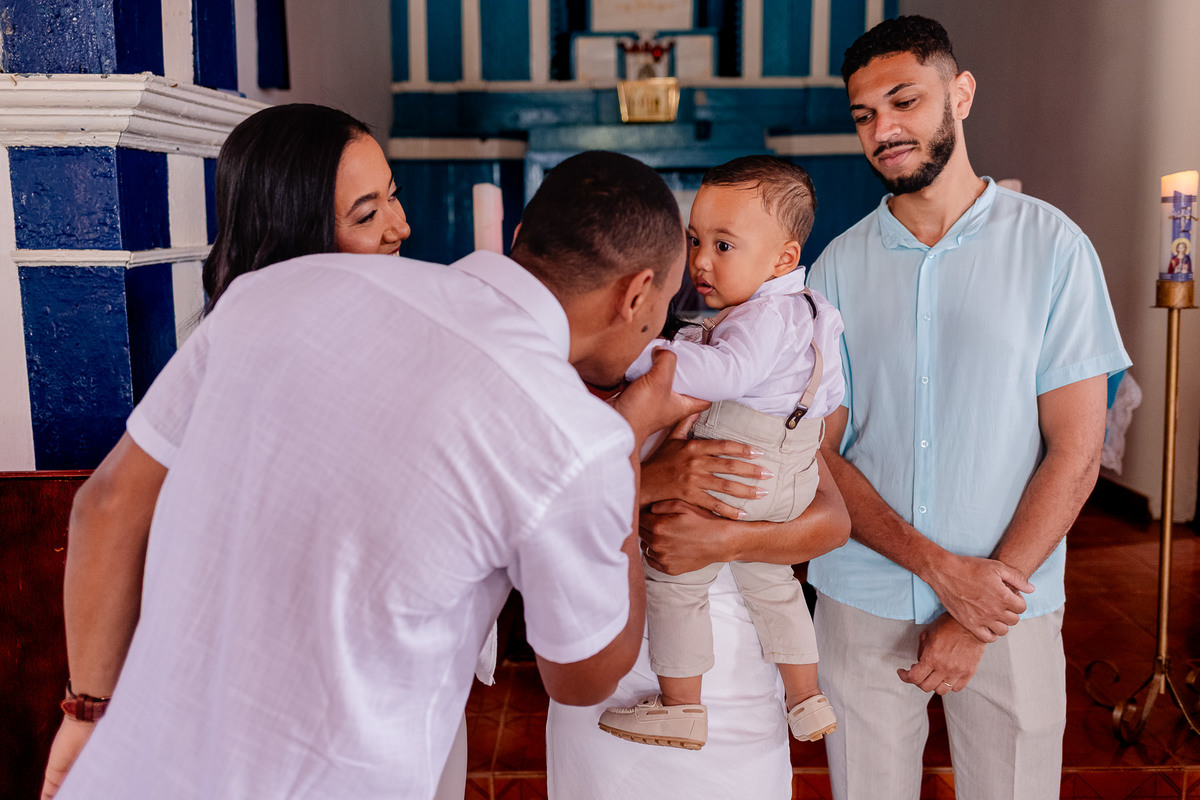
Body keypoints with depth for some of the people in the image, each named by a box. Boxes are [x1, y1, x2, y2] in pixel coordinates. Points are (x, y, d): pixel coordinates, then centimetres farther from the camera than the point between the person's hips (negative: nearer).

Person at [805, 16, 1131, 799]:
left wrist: (977, 618, -11)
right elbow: (818, 454, -2)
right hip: (862, 605, 1)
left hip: (1008, 610, -1)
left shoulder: (1051, 246, -4)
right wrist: (940, 566, -15)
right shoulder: (839, 266, 1)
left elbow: (1076, 453, -6)